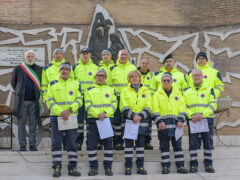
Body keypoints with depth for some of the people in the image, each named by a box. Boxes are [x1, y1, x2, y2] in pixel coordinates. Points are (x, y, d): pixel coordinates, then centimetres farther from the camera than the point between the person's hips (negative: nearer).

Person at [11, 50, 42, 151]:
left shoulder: (39, 70, 10)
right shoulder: (18, 69, 7)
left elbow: (42, 84, 17)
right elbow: (13, 82, 14)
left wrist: (38, 95, 9)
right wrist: (19, 92, 10)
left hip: (34, 101, 1)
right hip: (22, 100, -1)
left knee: (33, 122, 1)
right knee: (21, 122, 0)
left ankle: (32, 144, 7)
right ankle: (22, 145, 5)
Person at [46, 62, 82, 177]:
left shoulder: (75, 84, 12)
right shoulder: (53, 84, 8)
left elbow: (79, 99, 5)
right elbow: (49, 101, 0)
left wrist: (70, 110, -12)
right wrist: (60, 112, -13)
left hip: (71, 117, 1)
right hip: (56, 117, -1)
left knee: (72, 143, 1)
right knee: (56, 143, -1)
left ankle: (72, 168, 6)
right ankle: (57, 167, 5)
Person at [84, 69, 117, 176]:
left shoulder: (111, 90, 14)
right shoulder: (89, 90, 10)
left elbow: (114, 104, 3)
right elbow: (88, 105, -1)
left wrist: (105, 113, -14)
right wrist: (98, 114, -16)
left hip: (108, 119, 1)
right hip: (93, 120, -1)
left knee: (108, 143, 0)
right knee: (91, 144, -2)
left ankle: (108, 167, 8)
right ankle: (93, 167, 6)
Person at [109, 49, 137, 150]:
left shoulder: (133, 68, 13)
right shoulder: (113, 69, 11)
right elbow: (109, 84, 13)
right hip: (117, 97, 0)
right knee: (117, 119, -3)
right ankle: (117, 142, 2)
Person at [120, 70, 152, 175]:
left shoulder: (146, 91, 11)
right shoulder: (125, 91, 8)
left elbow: (148, 107, 3)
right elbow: (123, 107, -2)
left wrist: (140, 116, -12)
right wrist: (132, 115, -17)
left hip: (142, 121, 1)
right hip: (129, 121, -1)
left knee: (140, 144, 3)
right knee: (129, 144, -2)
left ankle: (140, 167, 9)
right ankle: (128, 167, 2)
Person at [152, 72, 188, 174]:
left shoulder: (177, 93, 13)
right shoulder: (157, 94, 9)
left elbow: (182, 107, 9)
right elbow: (155, 109, 1)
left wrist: (181, 120, -4)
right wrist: (159, 121, -11)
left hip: (175, 123, 1)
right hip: (163, 123, -1)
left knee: (177, 145, 1)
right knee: (164, 146, 1)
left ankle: (180, 166, 5)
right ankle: (166, 167, 6)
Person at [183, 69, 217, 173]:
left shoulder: (209, 89, 6)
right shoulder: (187, 91, 11)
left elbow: (213, 105, -1)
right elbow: (184, 106, 7)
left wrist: (203, 114, -14)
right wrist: (191, 115, -11)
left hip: (207, 119, -1)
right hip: (192, 121, 1)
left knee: (207, 143, 2)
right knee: (193, 144, 0)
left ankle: (208, 165, 10)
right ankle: (193, 165, 6)